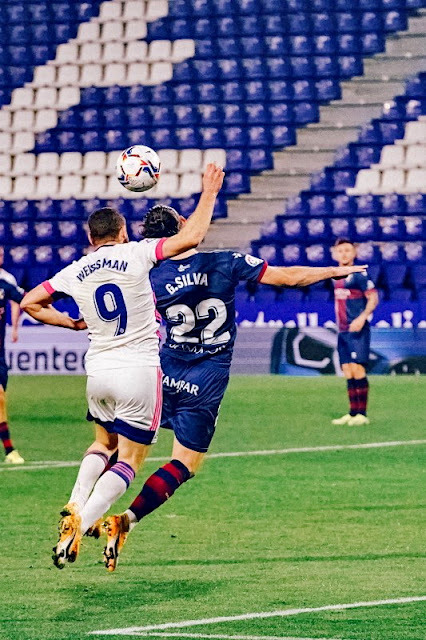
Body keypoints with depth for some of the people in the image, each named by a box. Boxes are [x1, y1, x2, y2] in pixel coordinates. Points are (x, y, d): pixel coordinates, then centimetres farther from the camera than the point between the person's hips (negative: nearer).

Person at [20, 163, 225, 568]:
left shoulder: (75, 272, 5)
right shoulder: (134, 254, -7)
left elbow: (30, 303, 12)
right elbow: (191, 237, -15)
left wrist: (71, 323, 23)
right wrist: (208, 194, -3)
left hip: (98, 371, 4)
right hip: (140, 371, -4)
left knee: (104, 443, 27)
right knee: (129, 459, 1)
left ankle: (75, 507, 5)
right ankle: (81, 524, -16)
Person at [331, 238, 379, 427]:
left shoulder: (359, 274, -9)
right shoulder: (337, 276, 15)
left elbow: (373, 298, -12)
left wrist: (362, 318, -24)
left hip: (357, 330, -8)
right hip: (343, 332, 8)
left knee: (357, 369, -11)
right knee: (348, 373, 7)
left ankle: (362, 414, -9)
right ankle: (352, 413, 11)